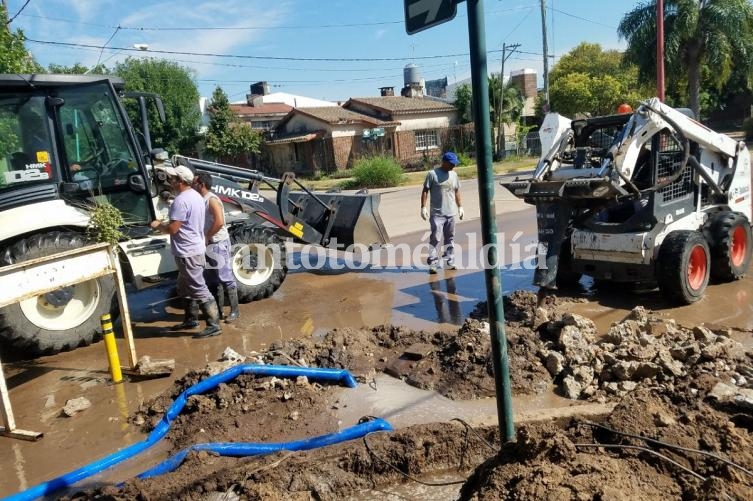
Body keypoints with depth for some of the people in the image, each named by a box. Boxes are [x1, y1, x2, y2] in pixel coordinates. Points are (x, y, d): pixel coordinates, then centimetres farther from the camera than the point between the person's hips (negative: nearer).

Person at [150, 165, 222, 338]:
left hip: (188, 253, -10)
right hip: (194, 249, 10)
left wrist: (158, 225, -3)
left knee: (199, 289, -6)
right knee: (186, 288, 21)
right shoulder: (196, 196, 11)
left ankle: (214, 325, -1)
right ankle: (191, 319, 32)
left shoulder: (181, 200, -21)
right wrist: (164, 224, 16)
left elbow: (173, 229, -22)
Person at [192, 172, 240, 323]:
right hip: (209, 244, 9)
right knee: (212, 279, 13)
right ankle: (218, 310, 23)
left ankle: (234, 310, 3)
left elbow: (219, 222, -25)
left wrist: (207, 237, -17)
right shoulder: (202, 200, 12)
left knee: (226, 278, -4)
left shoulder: (212, 200, -15)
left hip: (218, 243, -9)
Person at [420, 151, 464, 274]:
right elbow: (425, 191, -6)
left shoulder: (454, 175, 10)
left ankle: (450, 262, 20)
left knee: (450, 238, 11)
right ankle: (432, 264, -3)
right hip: (437, 213, -5)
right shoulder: (432, 174, -7)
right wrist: (423, 207, -12)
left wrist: (460, 207, 18)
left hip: (451, 213, 6)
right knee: (435, 238, -7)